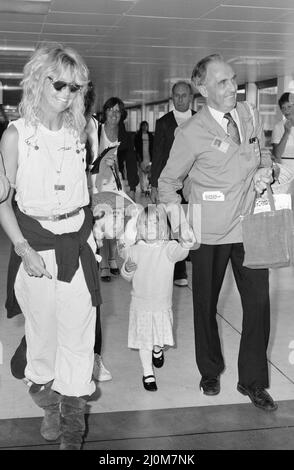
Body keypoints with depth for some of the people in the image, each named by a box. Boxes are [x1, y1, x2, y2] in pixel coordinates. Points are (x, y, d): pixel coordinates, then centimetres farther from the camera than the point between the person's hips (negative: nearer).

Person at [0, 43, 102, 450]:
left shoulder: (76, 133, 7)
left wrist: (90, 232, 7)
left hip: (78, 244, 3)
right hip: (35, 245, -2)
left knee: (78, 335, 3)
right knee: (42, 331, 10)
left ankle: (72, 430, 16)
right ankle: (48, 403, 33)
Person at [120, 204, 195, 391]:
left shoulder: (169, 248, -12)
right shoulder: (134, 251, -5)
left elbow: (179, 252, -36)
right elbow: (127, 277, 7)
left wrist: (186, 244, -58)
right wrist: (127, 269, -17)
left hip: (163, 304, 0)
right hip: (140, 304, 1)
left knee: (161, 337, 12)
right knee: (143, 340, 8)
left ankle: (158, 350, 48)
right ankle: (148, 373, 25)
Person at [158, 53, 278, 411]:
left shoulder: (249, 114, 3)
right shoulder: (191, 133, -11)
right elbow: (167, 183, 0)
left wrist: (265, 170, -1)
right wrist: (181, 224, -6)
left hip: (250, 225, 4)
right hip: (210, 233, -3)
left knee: (258, 302, 3)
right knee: (205, 304, 11)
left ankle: (253, 381, 21)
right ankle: (210, 372, 34)